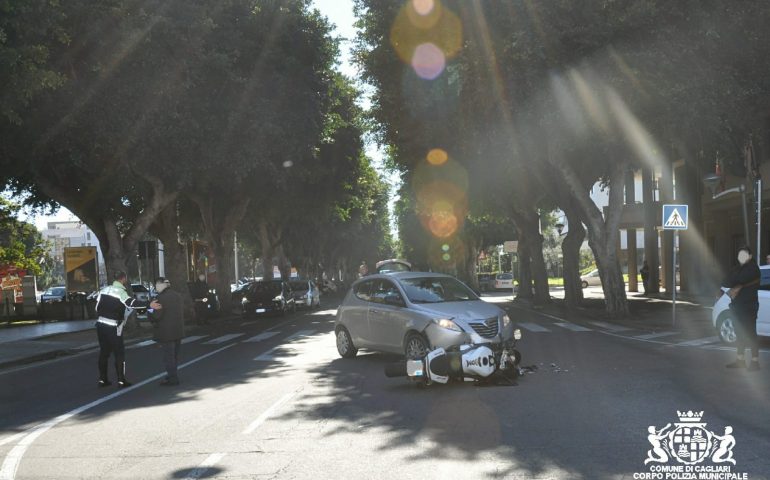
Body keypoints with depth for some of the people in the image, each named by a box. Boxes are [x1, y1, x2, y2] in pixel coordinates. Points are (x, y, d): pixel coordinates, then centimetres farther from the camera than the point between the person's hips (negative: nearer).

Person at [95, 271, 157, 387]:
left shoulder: (104, 290, 8)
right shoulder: (121, 292, -14)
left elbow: (97, 307, 13)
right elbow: (131, 303, -31)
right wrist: (149, 304, -39)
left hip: (101, 324, 7)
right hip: (113, 327, -7)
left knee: (104, 352, 13)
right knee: (119, 354, 1)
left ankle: (102, 379, 16)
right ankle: (121, 380, -1)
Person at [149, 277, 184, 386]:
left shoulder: (161, 298, -17)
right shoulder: (178, 296, 11)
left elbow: (156, 316, -18)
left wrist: (150, 315, 1)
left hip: (166, 332, -8)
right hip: (178, 331, 8)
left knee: (168, 356, -1)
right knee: (175, 355, 16)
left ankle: (172, 378, 1)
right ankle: (172, 375, 25)